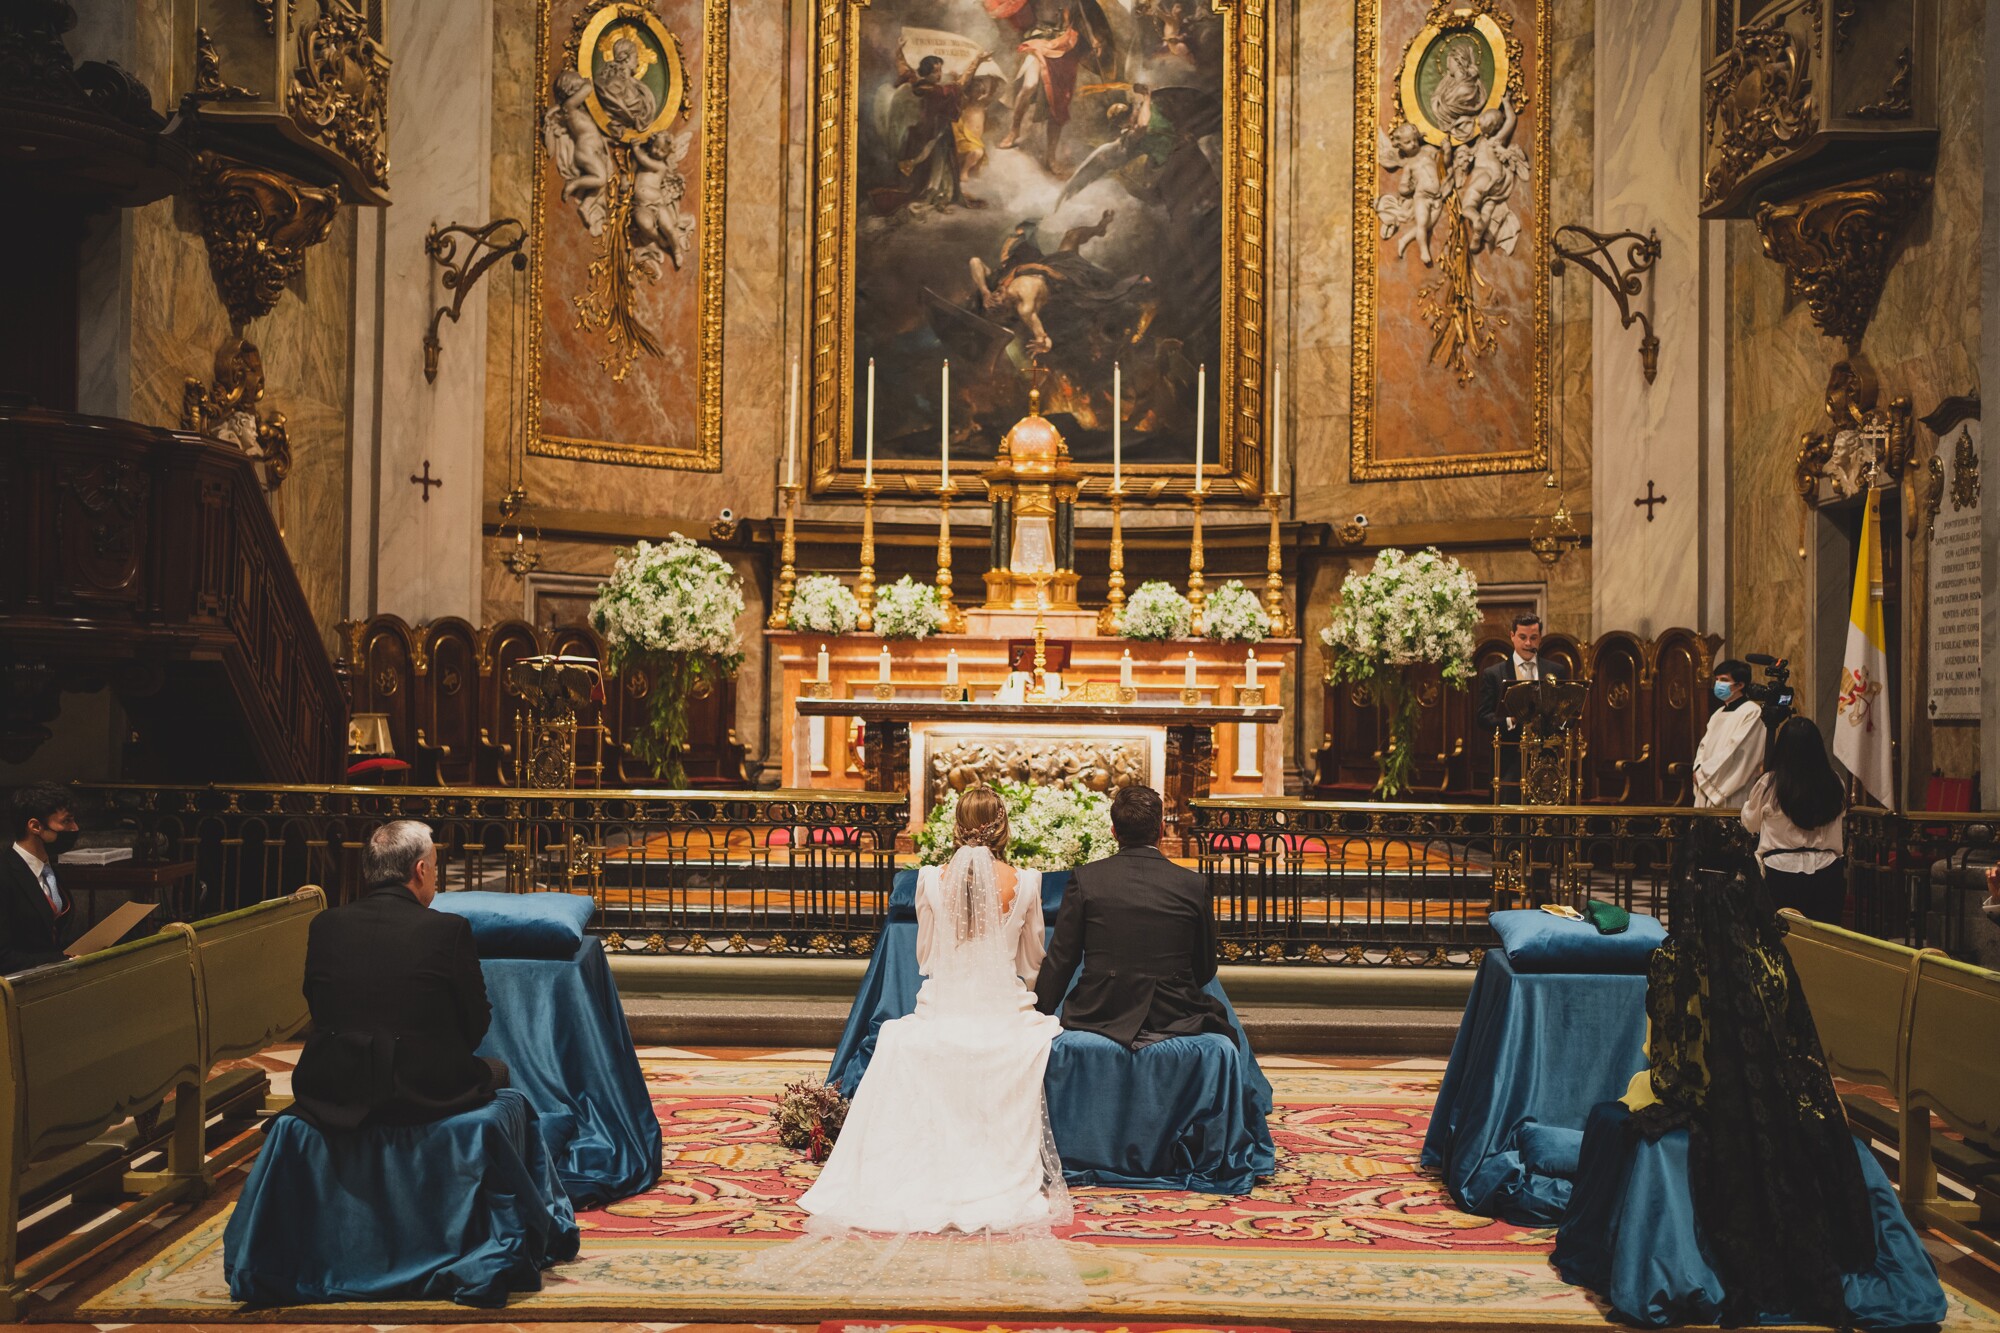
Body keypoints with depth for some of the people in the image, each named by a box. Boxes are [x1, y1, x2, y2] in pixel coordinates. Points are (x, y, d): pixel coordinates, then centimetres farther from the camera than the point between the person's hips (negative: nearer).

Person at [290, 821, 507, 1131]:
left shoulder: (325, 925, 0)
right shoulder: (450, 929, -11)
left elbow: (318, 1011, 9)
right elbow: (476, 1025, -3)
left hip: (332, 1094, 4)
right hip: (426, 1094, -4)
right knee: (496, 1071, 26)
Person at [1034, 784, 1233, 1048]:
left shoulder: (1085, 878, -6)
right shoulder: (1193, 885, -3)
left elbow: (1060, 960, -2)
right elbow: (1205, 970, 6)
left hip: (1099, 1015, 0)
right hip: (1173, 1014, 0)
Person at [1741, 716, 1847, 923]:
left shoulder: (1769, 784, -8)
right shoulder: (1834, 783, -1)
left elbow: (1750, 824, 7)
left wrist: (1749, 797, 24)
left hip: (1782, 872, -2)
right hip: (1827, 872, 3)